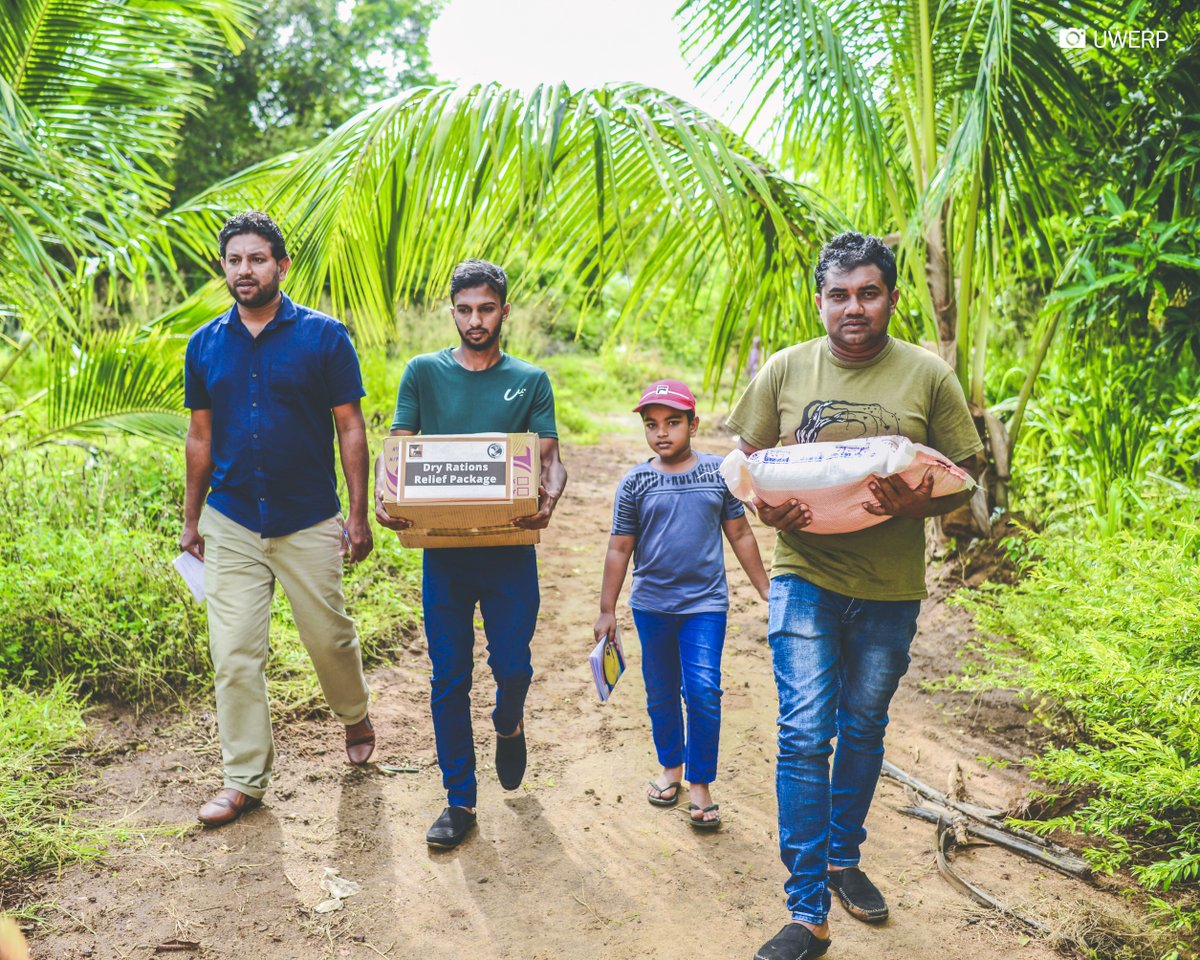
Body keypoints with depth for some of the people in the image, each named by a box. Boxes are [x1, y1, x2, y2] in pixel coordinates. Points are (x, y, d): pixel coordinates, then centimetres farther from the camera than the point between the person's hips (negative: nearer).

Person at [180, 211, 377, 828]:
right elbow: (200, 438, 12)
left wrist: (358, 515, -6)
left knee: (330, 638, 10)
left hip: (309, 522, -2)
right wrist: (190, 519, 12)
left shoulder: (323, 336, -5)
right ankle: (244, 779, 16)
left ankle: (355, 716, 41)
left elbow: (350, 428, -3)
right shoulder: (205, 345, 5)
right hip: (230, 523, 2)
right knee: (235, 654, 2)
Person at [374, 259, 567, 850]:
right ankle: (460, 801, 18)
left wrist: (547, 501, -22)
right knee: (448, 678, 5)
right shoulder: (424, 372, 6)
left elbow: (550, 458, 0)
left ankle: (508, 725, 38)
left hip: (509, 549, 0)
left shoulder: (530, 380, 6)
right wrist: (383, 496, -18)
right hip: (444, 546, 1)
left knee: (512, 665, 1)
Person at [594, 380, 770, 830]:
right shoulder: (635, 482, -1)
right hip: (651, 604, 1)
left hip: (705, 603, -1)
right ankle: (671, 767, 33)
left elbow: (740, 534, 7)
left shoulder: (718, 472, 0)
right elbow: (620, 548, 2)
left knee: (703, 691, -7)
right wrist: (607, 610, 2)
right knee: (661, 692, 13)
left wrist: (765, 589, 8)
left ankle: (700, 784, 8)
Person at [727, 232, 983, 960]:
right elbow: (748, 460, 7)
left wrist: (919, 502, -21)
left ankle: (844, 858, 41)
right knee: (805, 737, -6)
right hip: (805, 577, -1)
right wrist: (769, 509, -13)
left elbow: (962, 481, 1)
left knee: (864, 731, 17)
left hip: (890, 587, 1)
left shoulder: (928, 375, -2)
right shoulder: (785, 369, 0)